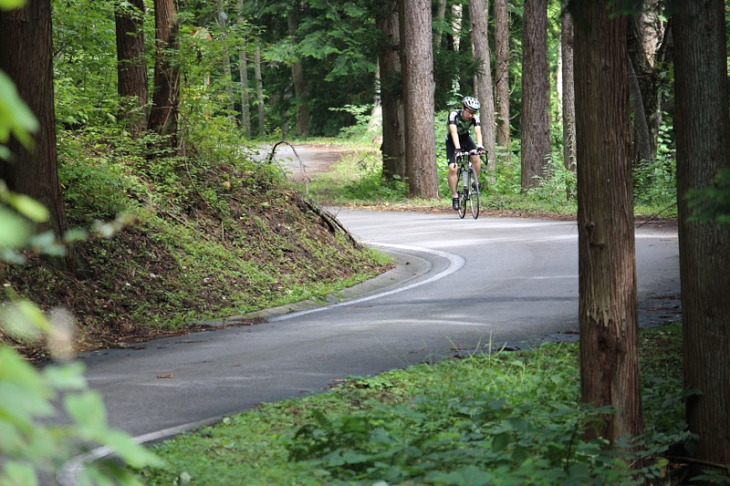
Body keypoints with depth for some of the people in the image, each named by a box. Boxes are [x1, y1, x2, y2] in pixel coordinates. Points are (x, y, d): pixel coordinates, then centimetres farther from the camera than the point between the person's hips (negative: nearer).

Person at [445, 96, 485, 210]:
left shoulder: (475, 118, -23)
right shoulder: (454, 115, -31)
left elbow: (478, 132, -35)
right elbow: (454, 132, -42)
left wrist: (479, 146, -53)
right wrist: (457, 149, -55)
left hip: (465, 139, 2)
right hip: (452, 141, -2)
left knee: (476, 159, -25)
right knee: (452, 168, -18)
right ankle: (454, 196, -8)